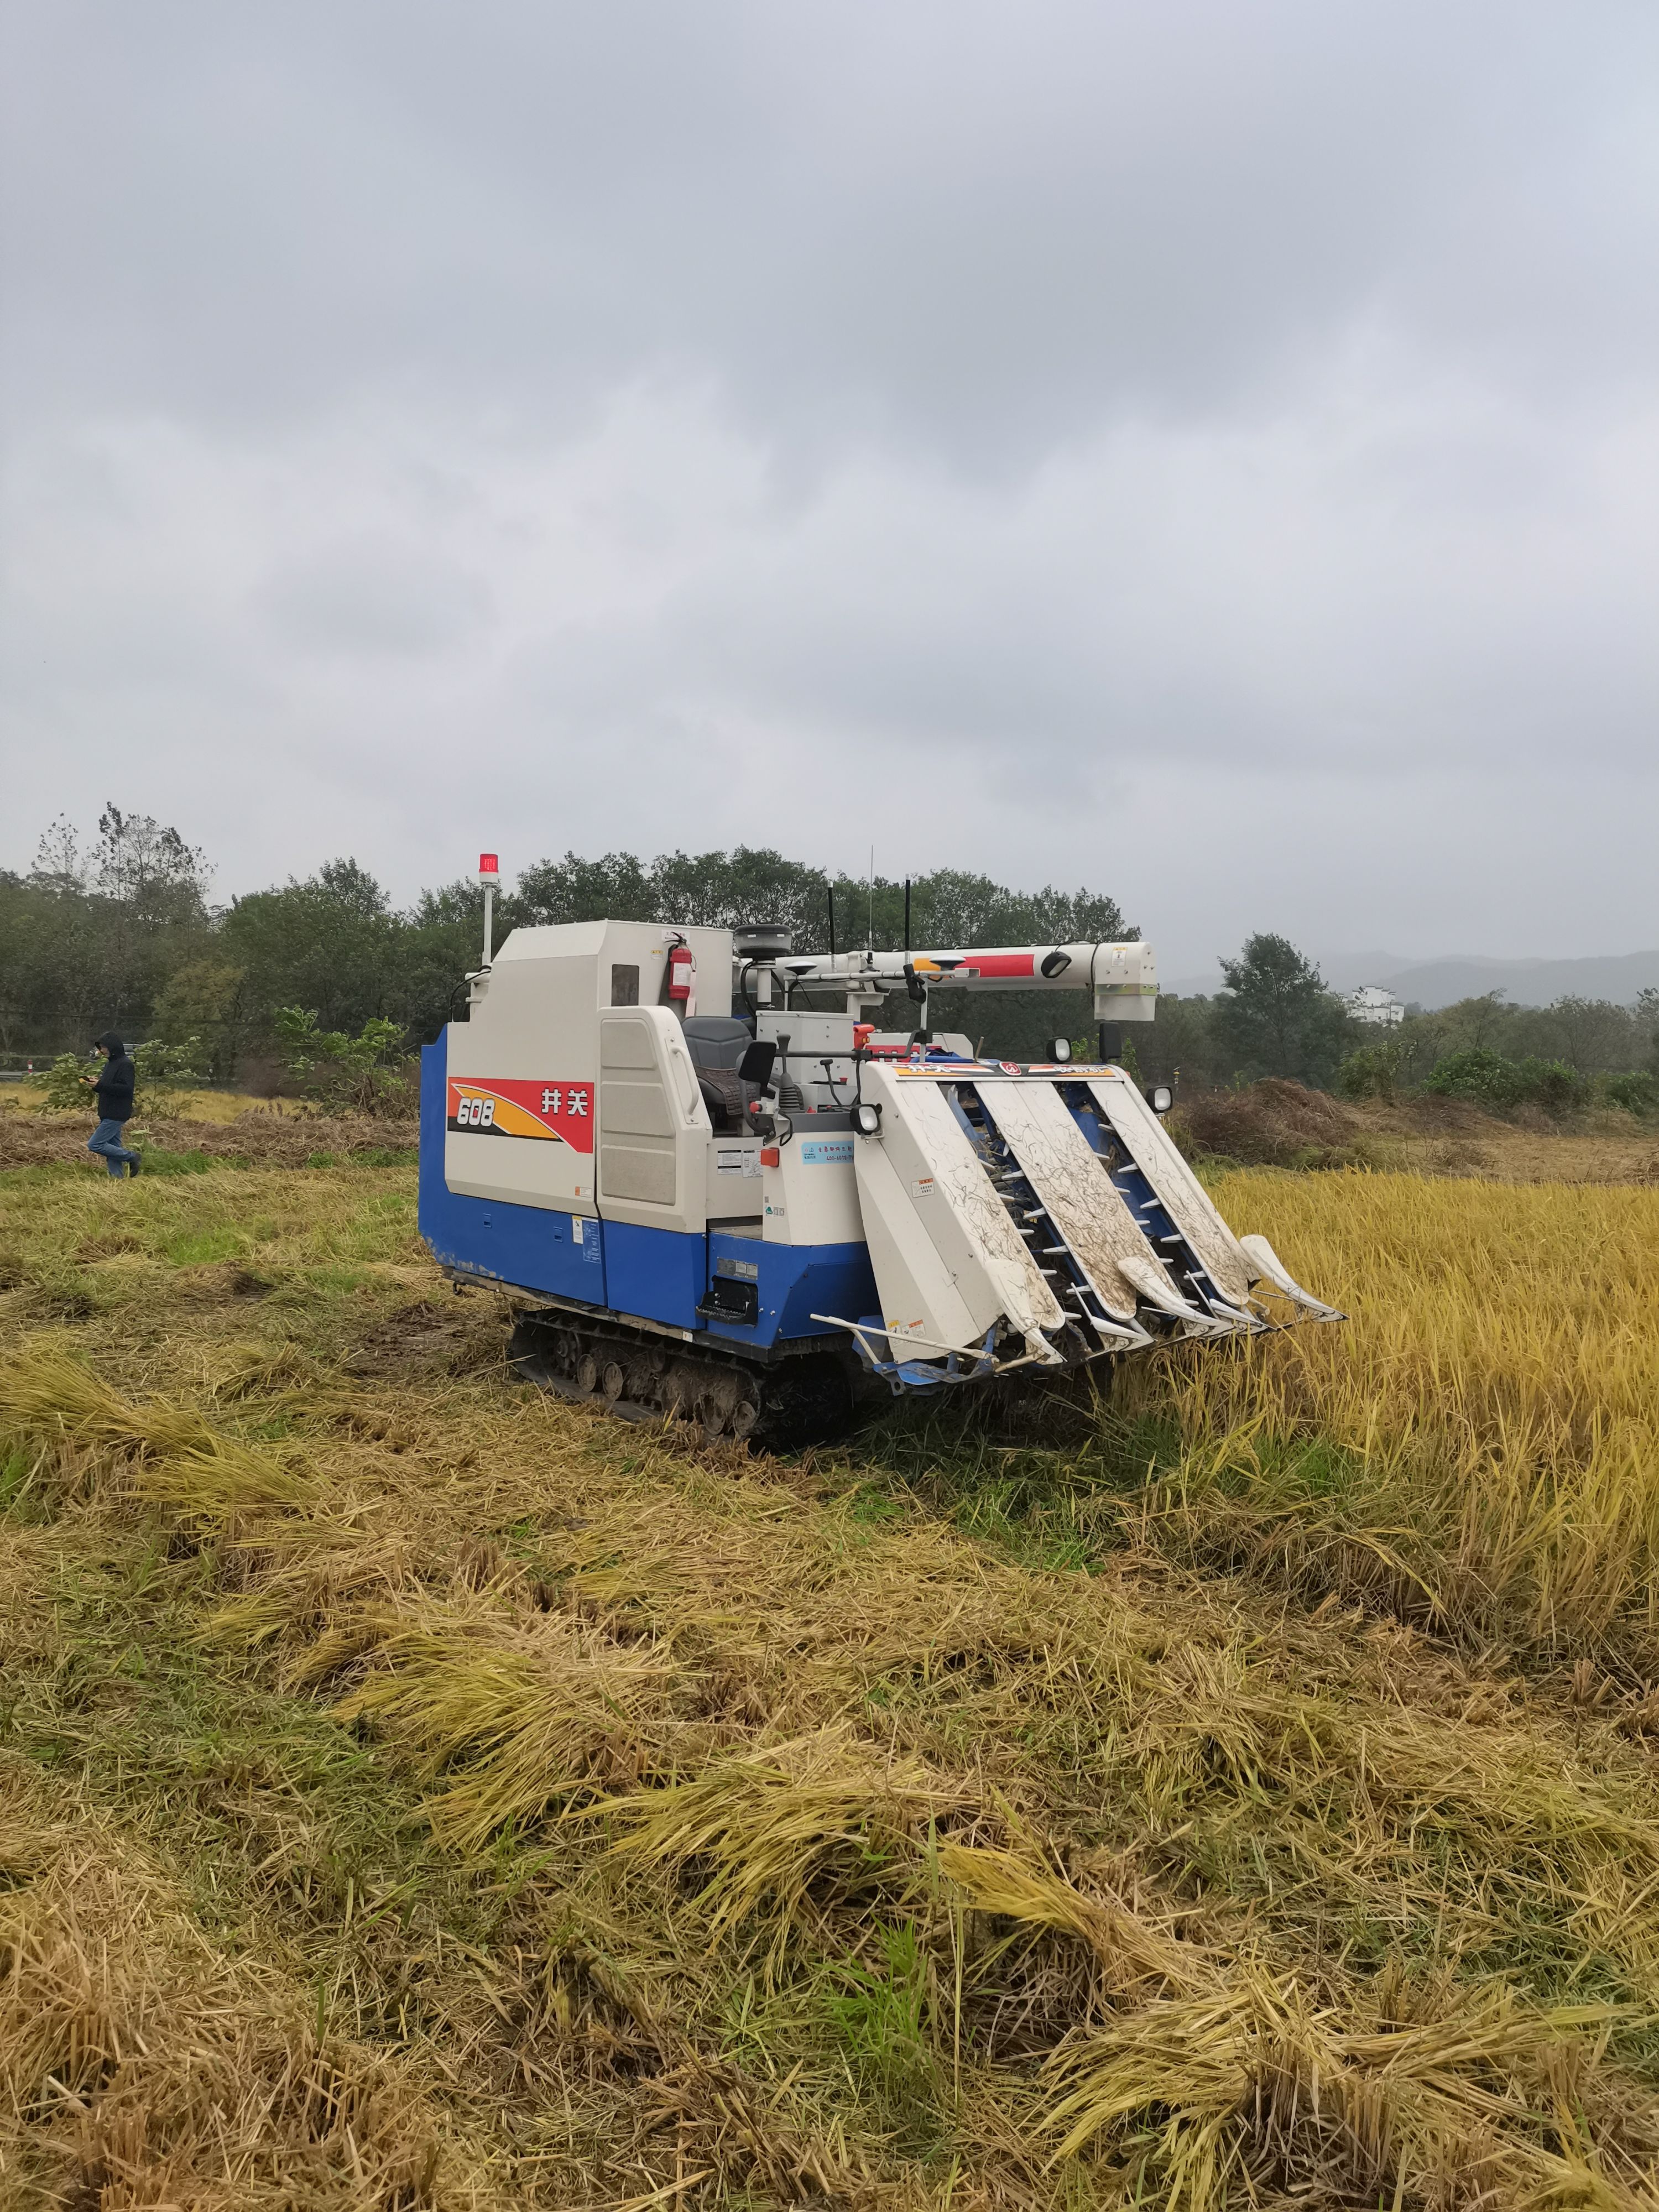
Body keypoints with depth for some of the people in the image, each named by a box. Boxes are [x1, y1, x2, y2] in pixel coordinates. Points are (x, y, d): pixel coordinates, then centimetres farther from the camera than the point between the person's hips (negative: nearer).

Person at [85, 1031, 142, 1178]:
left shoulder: (125, 1064, -14)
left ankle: (132, 1157, -3)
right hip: (108, 1114, 9)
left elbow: (126, 1089, -23)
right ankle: (118, 1178, 13)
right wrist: (94, 1084, 2)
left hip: (116, 1115, -9)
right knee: (113, 1148, 10)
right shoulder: (109, 1064, 15)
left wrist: (100, 1086, -25)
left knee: (94, 1145, -11)